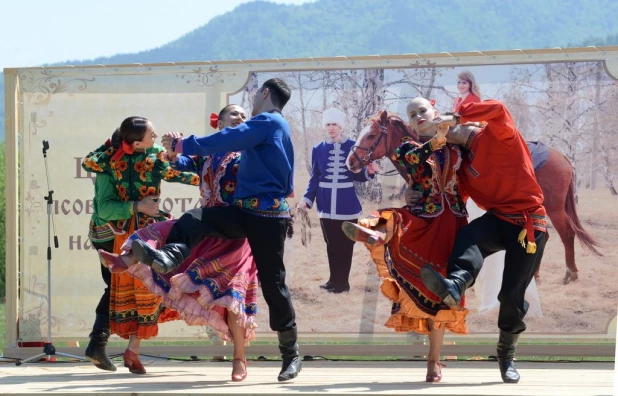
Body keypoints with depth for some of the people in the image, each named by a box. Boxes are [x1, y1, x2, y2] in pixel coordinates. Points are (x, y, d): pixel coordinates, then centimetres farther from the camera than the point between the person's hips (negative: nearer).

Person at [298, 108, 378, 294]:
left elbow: (357, 175, 3)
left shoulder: (353, 147, -1)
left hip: (347, 206, -1)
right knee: (332, 245, 7)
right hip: (327, 206, 1)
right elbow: (314, 178, 6)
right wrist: (307, 199, -3)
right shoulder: (318, 150, 3)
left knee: (346, 245, 4)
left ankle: (342, 281, 11)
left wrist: (369, 171, -17)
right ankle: (334, 280, 16)